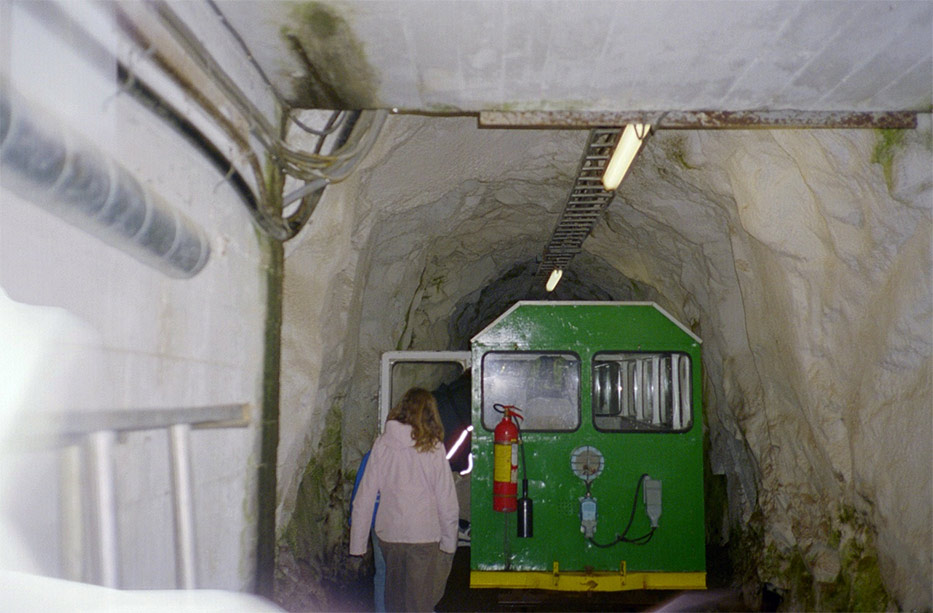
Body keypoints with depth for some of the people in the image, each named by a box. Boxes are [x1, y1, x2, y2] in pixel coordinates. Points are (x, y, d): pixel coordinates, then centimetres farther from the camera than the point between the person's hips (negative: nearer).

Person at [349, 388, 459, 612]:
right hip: (424, 537, -3)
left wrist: (357, 544, 7)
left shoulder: (381, 445, -3)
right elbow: (447, 503, -8)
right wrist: (449, 543, 4)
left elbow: (364, 498, -1)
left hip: (388, 534, 3)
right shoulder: (433, 449, -11)